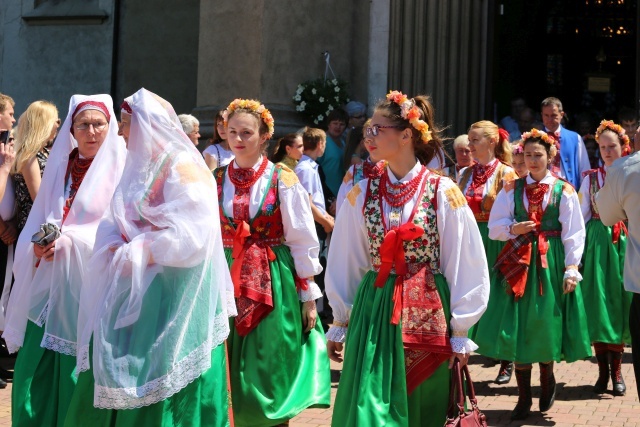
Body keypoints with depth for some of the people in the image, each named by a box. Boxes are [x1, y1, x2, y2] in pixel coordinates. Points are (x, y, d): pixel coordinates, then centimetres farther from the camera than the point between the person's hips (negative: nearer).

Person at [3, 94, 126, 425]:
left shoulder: (120, 169, -2)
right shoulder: (59, 166, 14)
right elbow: (39, 221, 14)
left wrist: (70, 239, -17)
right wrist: (39, 245, -7)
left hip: (89, 285, -5)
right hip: (51, 284, 5)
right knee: (36, 372, 3)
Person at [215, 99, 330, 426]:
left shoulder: (282, 180, -4)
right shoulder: (216, 181, 5)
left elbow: (303, 242, -3)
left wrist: (309, 297, -4)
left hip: (274, 284, -3)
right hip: (227, 281, 3)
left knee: (271, 372, 2)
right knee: (230, 376, 5)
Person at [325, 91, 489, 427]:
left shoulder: (443, 192, -5)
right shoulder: (361, 194, 3)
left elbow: (465, 265, -3)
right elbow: (344, 263, 10)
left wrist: (460, 332, -2)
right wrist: (339, 324, 11)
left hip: (427, 314, -1)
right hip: (374, 314, 2)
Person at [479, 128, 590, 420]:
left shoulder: (564, 190, 0)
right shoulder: (512, 189, 7)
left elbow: (574, 234, -2)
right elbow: (494, 226, 6)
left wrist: (571, 268, -9)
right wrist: (513, 229, -13)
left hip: (551, 262, -2)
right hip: (518, 262, 2)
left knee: (545, 325, 3)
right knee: (518, 329, 0)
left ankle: (547, 378, 32)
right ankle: (524, 397, 9)